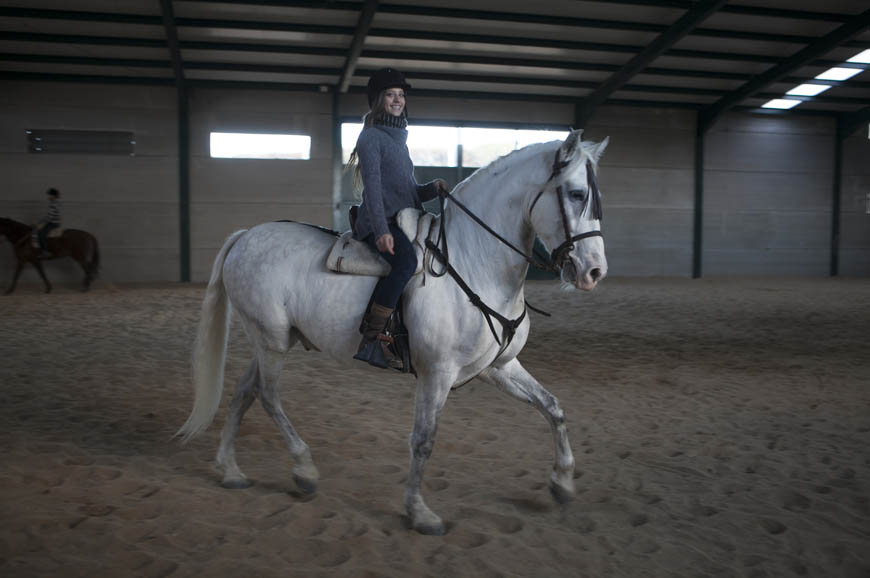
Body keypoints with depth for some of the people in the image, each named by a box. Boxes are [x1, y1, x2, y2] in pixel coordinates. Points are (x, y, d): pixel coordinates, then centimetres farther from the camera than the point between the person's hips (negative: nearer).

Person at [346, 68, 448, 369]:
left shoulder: (399, 139, 24)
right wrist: (381, 230, -25)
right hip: (379, 223, -9)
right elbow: (373, 185, -13)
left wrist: (433, 188, 4)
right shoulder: (371, 136, 0)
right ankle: (371, 339, -34)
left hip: (404, 221, 9)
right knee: (407, 260, -35)